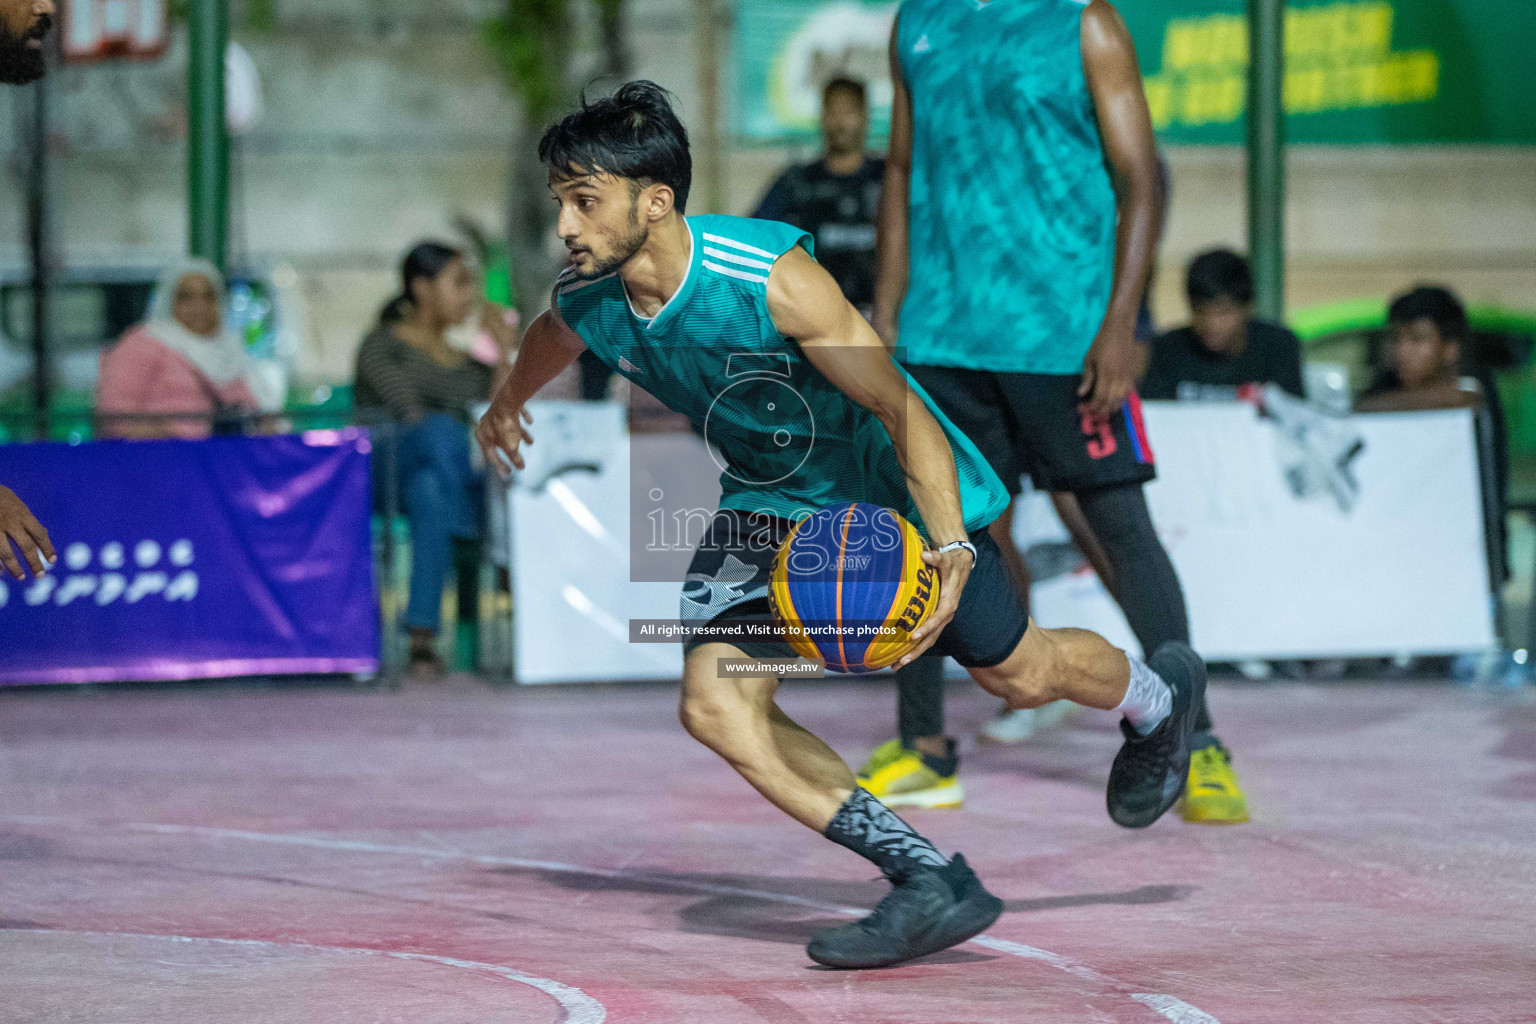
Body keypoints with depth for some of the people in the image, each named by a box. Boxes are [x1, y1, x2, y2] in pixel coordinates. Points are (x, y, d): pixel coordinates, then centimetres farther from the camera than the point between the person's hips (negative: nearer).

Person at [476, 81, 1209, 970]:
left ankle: (1157, 695, 45)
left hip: (889, 486, -5)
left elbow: (902, 408, -29)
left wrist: (950, 547, -38)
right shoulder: (586, 303, -17)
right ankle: (931, 882, -13)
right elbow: (549, 340, 12)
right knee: (715, 705, -16)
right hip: (768, 501, 5)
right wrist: (509, 403, 32)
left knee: (1017, 675, 9)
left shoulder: (772, 279, -35)